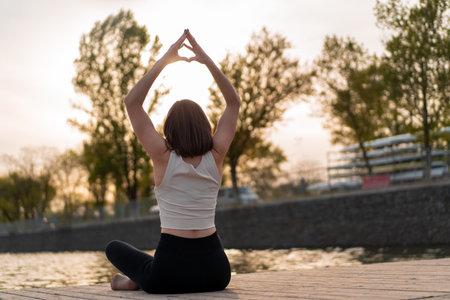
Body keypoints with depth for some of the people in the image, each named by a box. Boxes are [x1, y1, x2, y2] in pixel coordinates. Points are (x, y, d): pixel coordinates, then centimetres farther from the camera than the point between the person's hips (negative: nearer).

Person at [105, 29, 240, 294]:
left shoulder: (164, 157, -9)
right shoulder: (215, 157, -3)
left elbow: (132, 102, -5)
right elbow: (234, 102, 7)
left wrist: (164, 61, -5)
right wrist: (207, 60, 2)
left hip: (169, 276, -1)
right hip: (216, 274, 2)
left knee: (115, 247, 28)